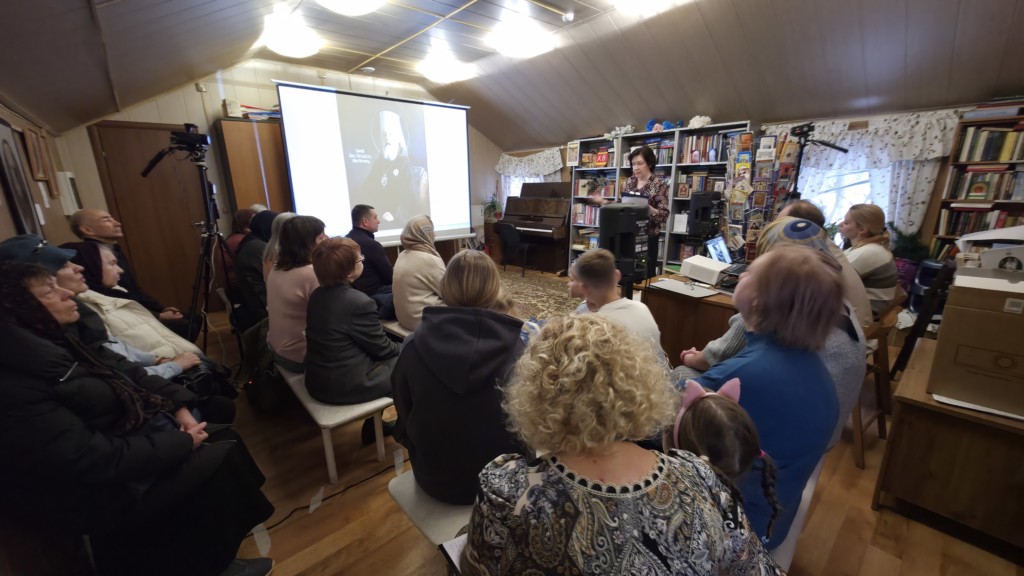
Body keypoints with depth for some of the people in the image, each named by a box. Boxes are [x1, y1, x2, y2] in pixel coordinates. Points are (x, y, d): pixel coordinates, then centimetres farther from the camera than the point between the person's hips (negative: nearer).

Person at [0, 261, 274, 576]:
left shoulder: (58, 344, 5)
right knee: (221, 460, -12)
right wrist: (181, 442, -19)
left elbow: (128, 377, 10)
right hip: (108, 488, -9)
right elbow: (93, 460, -27)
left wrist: (179, 406, -4)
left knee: (225, 440, -1)